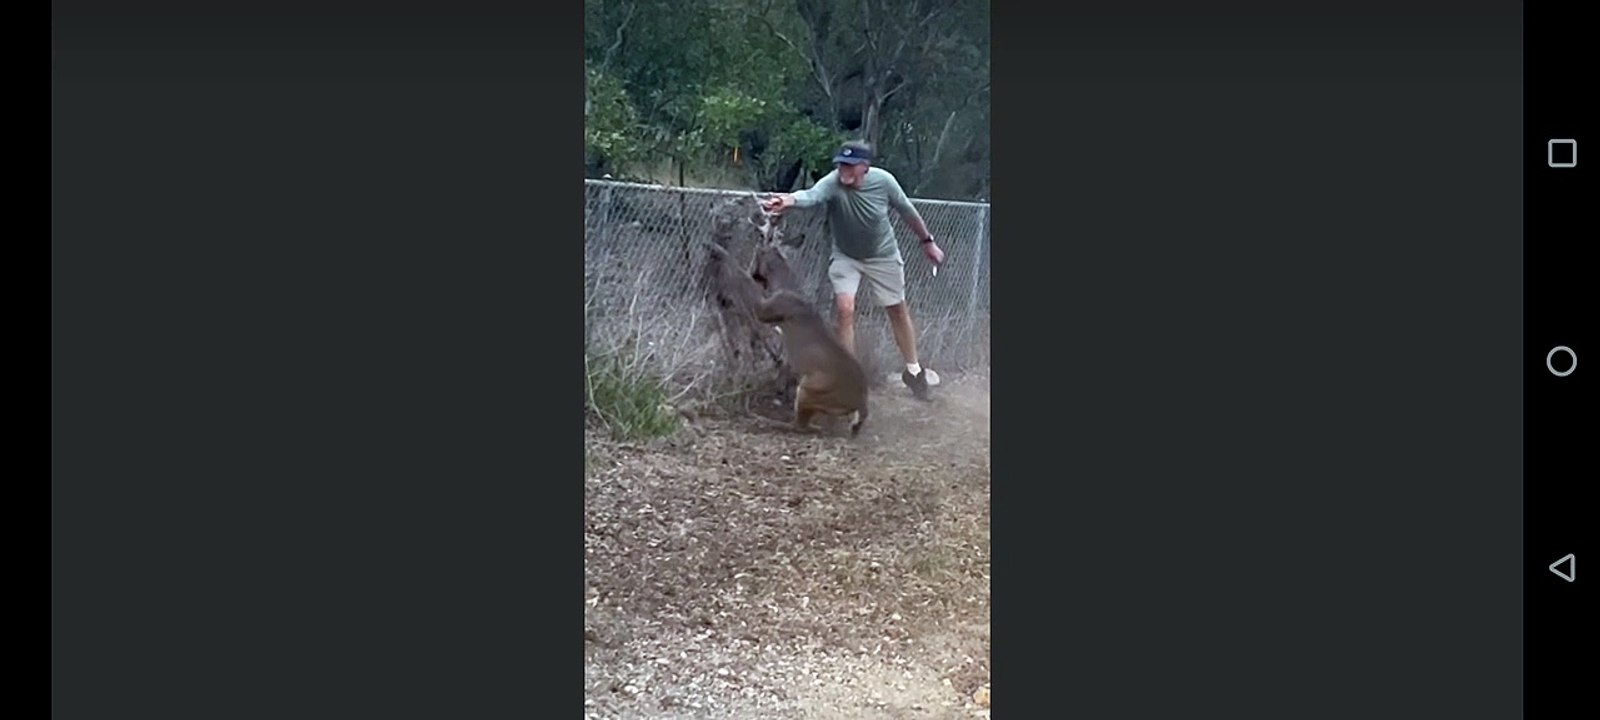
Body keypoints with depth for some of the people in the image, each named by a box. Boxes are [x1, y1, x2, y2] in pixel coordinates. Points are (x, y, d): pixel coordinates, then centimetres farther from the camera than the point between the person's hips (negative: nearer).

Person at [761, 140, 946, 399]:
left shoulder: (883, 180, -25)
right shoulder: (832, 183, -32)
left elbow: (907, 211, -7)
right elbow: (810, 195, -55)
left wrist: (927, 241, 3)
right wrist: (789, 200, -77)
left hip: (883, 256, 1)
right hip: (845, 257, -1)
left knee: (898, 310, 14)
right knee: (845, 310, -16)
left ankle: (913, 369, 35)